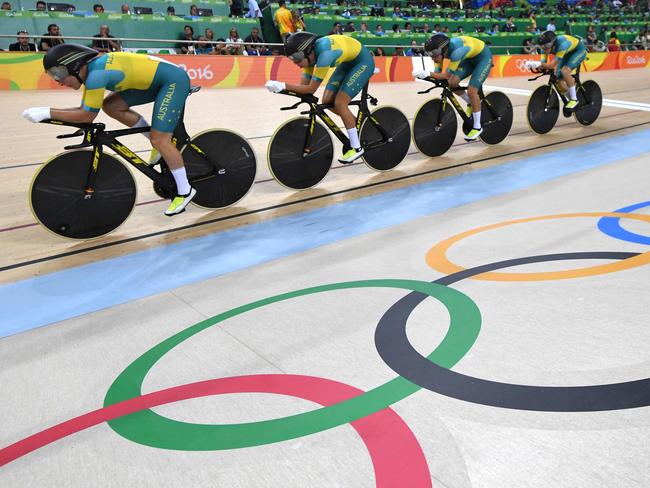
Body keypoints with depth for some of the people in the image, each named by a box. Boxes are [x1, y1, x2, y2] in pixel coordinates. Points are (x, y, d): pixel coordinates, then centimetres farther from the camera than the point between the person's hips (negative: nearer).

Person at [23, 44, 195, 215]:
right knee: (111, 106, 2)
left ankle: (185, 191, 1)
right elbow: (86, 110, 6)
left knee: (159, 140, -13)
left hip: (174, 79, -9)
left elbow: (86, 116, -19)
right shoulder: (91, 68, 5)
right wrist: (45, 112, -2)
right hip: (156, 80, 9)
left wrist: (47, 113, -15)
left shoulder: (96, 74, -24)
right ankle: (160, 142, 13)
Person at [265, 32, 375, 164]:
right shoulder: (310, 53, -10)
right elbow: (304, 85, -9)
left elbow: (311, 89, -31)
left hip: (363, 62, -8)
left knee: (339, 103, -17)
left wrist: (283, 86, -35)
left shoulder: (324, 54, -36)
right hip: (347, 62, 9)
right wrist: (280, 87, -24)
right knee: (327, 101, 0)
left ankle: (356, 148, -5)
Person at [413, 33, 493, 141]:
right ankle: (471, 103, 16)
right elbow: (437, 72, -16)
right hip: (470, 58, 7)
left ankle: (477, 127, -4)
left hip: (483, 57, -7)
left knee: (471, 91, -18)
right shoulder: (440, 49, -18)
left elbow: (447, 75, -36)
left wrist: (427, 74, -46)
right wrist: (422, 74, -35)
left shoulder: (456, 51, -40)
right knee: (452, 83, -10)